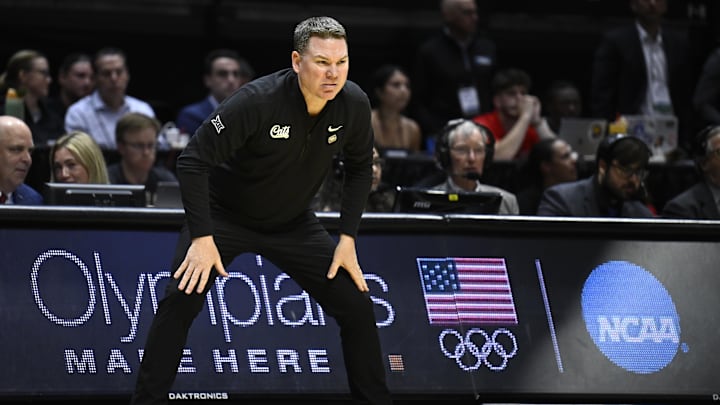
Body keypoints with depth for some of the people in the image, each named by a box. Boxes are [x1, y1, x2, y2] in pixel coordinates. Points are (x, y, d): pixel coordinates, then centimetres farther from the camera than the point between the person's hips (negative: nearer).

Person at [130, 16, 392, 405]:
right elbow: (194, 160, -28)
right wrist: (202, 237, -31)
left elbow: (359, 168, 2)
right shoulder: (258, 100, -32)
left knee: (357, 305, -2)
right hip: (224, 214, -4)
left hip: (293, 223, 4)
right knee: (181, 299, -21)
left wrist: (347, 238, -5)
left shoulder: (354, 104, -18)